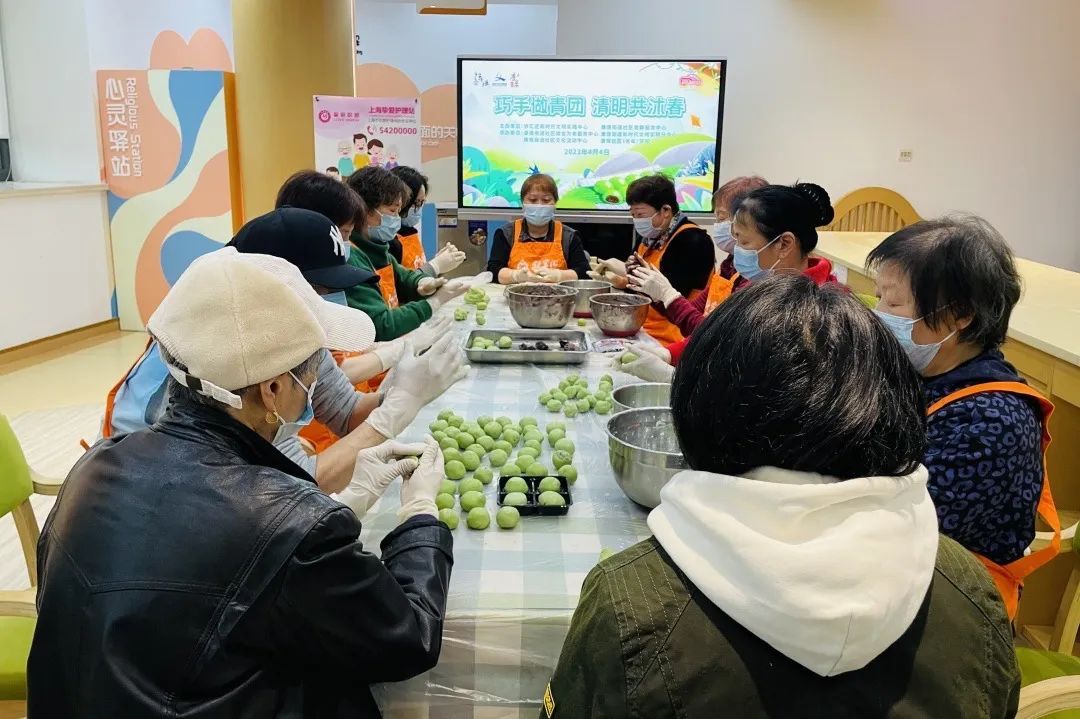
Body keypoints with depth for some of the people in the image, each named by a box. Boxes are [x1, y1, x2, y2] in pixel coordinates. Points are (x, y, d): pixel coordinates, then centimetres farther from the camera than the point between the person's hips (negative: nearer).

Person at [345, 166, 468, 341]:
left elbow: (403, 276, 22)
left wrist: (423, 283, -2)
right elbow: (380, 327, -27)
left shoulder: (375, 247, 6)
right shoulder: (349, 258, -23)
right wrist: (435, 301, -18)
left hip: (394, 341, 8)